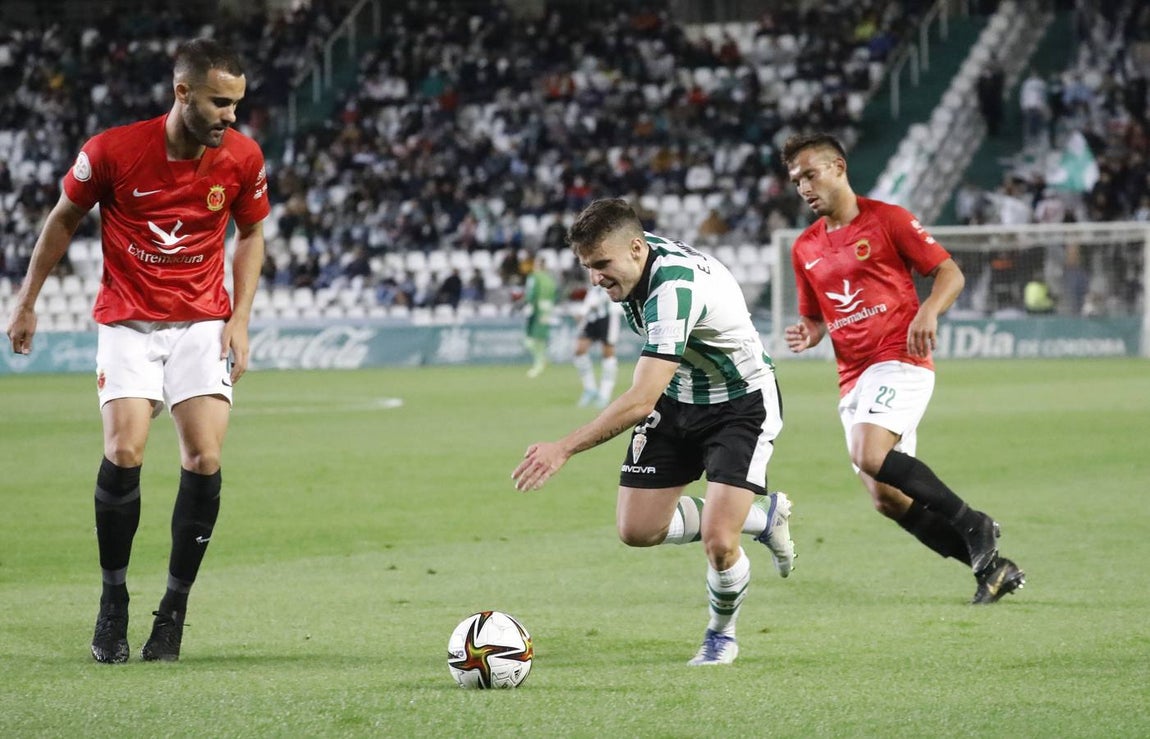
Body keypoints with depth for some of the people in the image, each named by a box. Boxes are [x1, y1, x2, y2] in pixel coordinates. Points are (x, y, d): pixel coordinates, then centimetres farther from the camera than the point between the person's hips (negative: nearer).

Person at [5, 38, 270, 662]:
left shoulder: (242, 158, -7)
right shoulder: (113, 150, -14)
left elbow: (250, 235, 10)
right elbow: (64, 219, 3)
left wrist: (240, 318, 0)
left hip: (203, 321, 2)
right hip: (127, 321, -2)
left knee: (205, 459, -12)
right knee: (124, 452, -18)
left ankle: (174, 610, 2)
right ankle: (112, 604, 1)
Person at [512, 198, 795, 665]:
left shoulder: (674, 289, -36)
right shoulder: (635, 257, -10)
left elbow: (642, 400, -43)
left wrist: (565, 449, -46)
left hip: (741, 405, -8)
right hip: (679, 399, 8)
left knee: (717, 541, -20)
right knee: (637, 529, 1)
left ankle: (722, 634, 14)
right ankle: (763, 515, 24)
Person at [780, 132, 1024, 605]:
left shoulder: (886, 219, -2)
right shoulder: (805, 248, 15)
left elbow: (950, 273, -1)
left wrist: (928, 311, -20)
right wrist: (806, 335, 0)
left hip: (899, 359, -6)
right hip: (853, 378, 6)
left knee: (870, 455, -30)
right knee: (888, 500, -2)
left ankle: (974, 526, -14)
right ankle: (992, 567, 9)